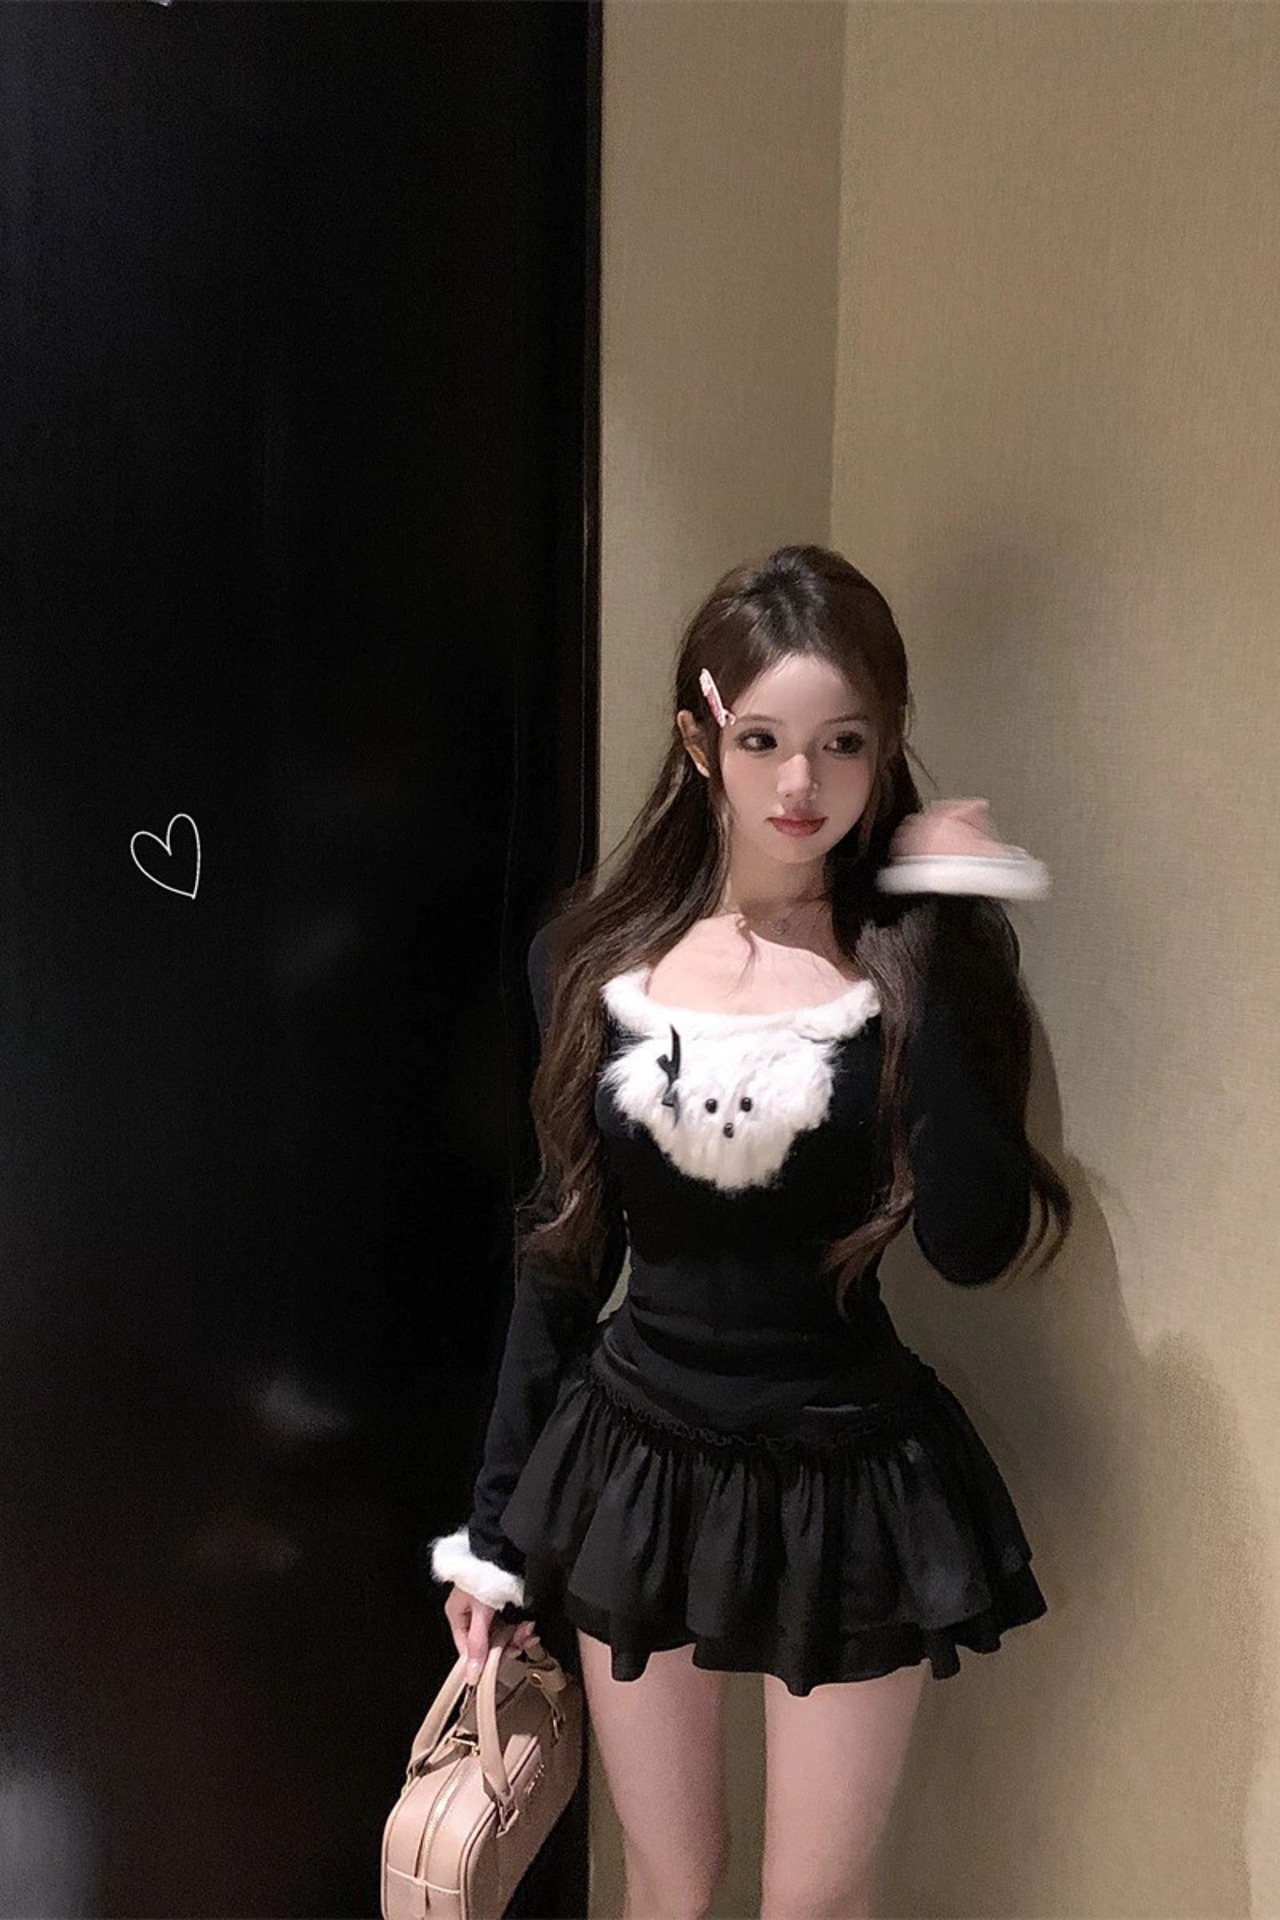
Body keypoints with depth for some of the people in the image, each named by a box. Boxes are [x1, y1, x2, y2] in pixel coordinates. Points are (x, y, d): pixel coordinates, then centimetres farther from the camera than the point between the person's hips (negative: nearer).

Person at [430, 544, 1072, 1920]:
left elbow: (973, 1247, -21)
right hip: (638, 1463, 2)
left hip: (850, 1481, -1)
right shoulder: (593, 957, -4)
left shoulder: (918, 956, -10)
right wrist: (495, 1521, 7)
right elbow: (564, 1252, 3)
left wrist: (936, 966, -27)